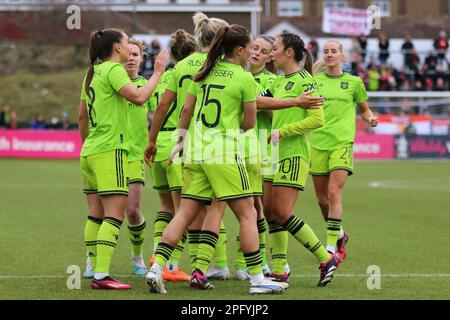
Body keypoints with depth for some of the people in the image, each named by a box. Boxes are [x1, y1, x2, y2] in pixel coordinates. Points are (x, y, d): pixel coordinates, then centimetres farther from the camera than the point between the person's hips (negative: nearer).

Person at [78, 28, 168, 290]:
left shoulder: (93, 72, 16)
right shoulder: (113, 69, -9)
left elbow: (82, 116, 22)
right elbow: (139, 97, -21)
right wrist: (157, 73, -11)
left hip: (90, 152, 9)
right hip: (110, 151, -9)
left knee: (96, 215, 9)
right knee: (115, 215, -11)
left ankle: (95, 272, 9)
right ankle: (102, 275, -17)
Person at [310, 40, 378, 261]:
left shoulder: (353, 82, 7)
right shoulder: (314, 80, 10)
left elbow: (364, 110, 19)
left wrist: (370, 118, -2)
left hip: (342, 143, -3)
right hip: (318, 143, 3)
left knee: (334, 194, -17)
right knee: (322, 199, 7)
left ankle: (331, 248, -18)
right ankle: (340, 235, 33)